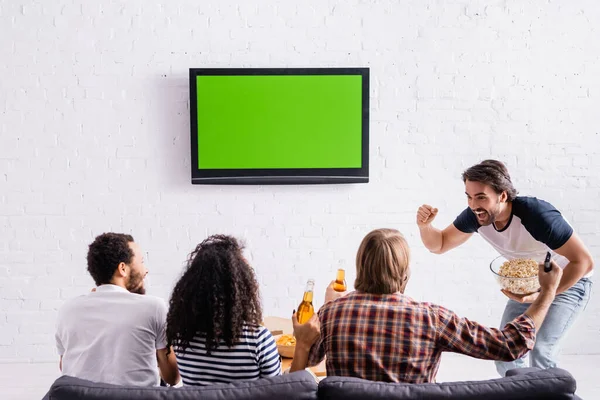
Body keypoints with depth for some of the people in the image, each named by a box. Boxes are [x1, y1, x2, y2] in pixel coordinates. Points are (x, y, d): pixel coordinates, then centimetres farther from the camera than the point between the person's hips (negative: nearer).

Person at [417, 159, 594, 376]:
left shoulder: (537, 215, -36)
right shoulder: (476, 215, -19)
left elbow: (584, 261, -31)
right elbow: (439, 245, -6)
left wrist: (543, 294, -41)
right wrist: (424, 225, -28)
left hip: (568, 282, -6)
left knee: (540, 354, -20)